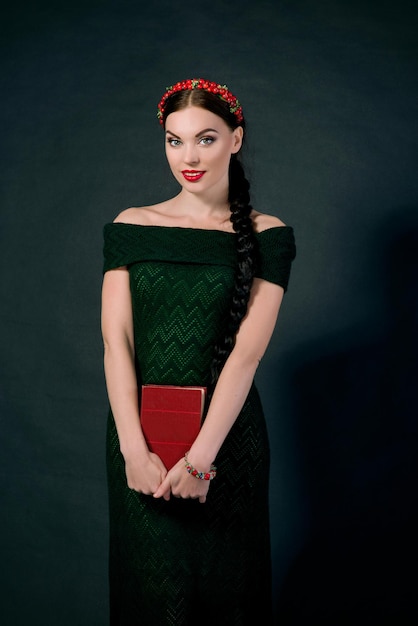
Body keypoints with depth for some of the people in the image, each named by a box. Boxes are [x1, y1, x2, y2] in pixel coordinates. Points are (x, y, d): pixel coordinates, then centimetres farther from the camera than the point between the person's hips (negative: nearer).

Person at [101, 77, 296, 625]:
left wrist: (200, 457, -18)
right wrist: (135, 448, -15)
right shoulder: (130, 227, 4)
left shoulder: (267, 235, -1)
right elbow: (116, 341, -4)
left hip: (227, 434, -1)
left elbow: (248, 350, -10)